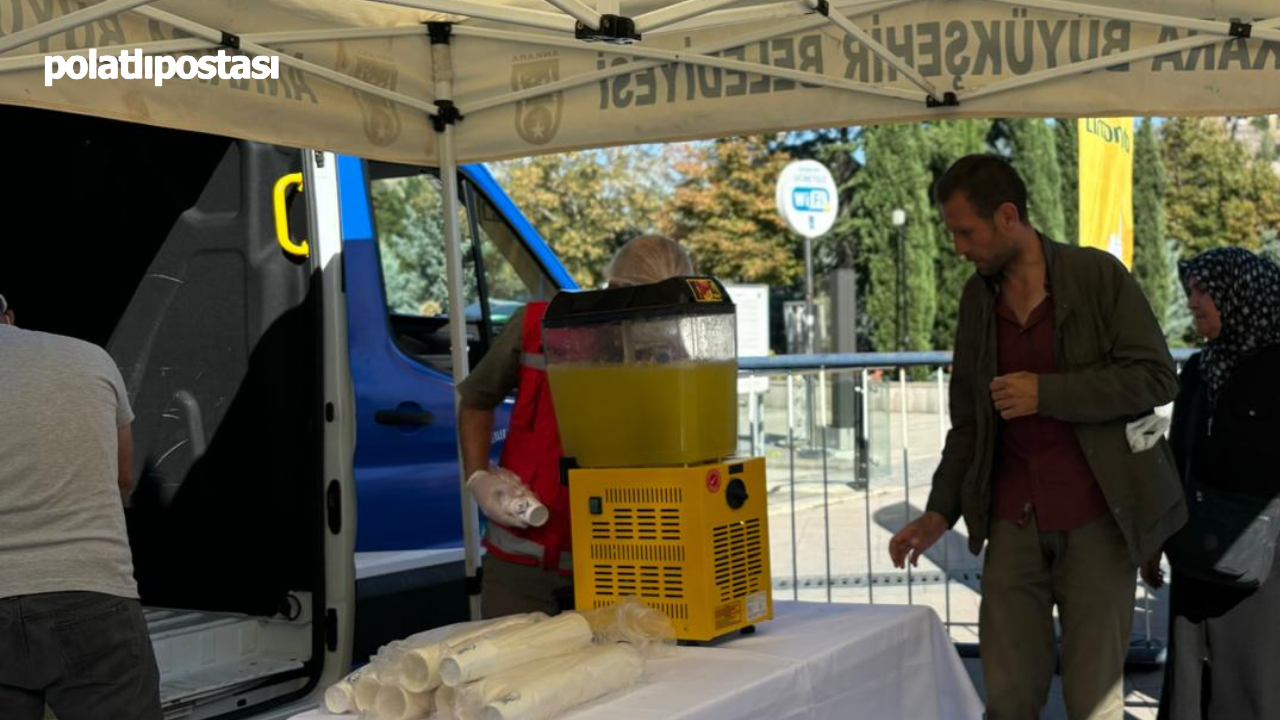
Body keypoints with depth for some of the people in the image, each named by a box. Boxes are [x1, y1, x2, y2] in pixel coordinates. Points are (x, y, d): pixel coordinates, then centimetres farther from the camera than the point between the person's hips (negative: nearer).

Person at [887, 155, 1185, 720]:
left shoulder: (1098, 276, -4)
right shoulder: (976, 297, 10)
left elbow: (1155, 377, -10)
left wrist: (1046, 393, -16)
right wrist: (940, 512, 6)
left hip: (1095, 522, -4)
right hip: (1013, 524, 4)